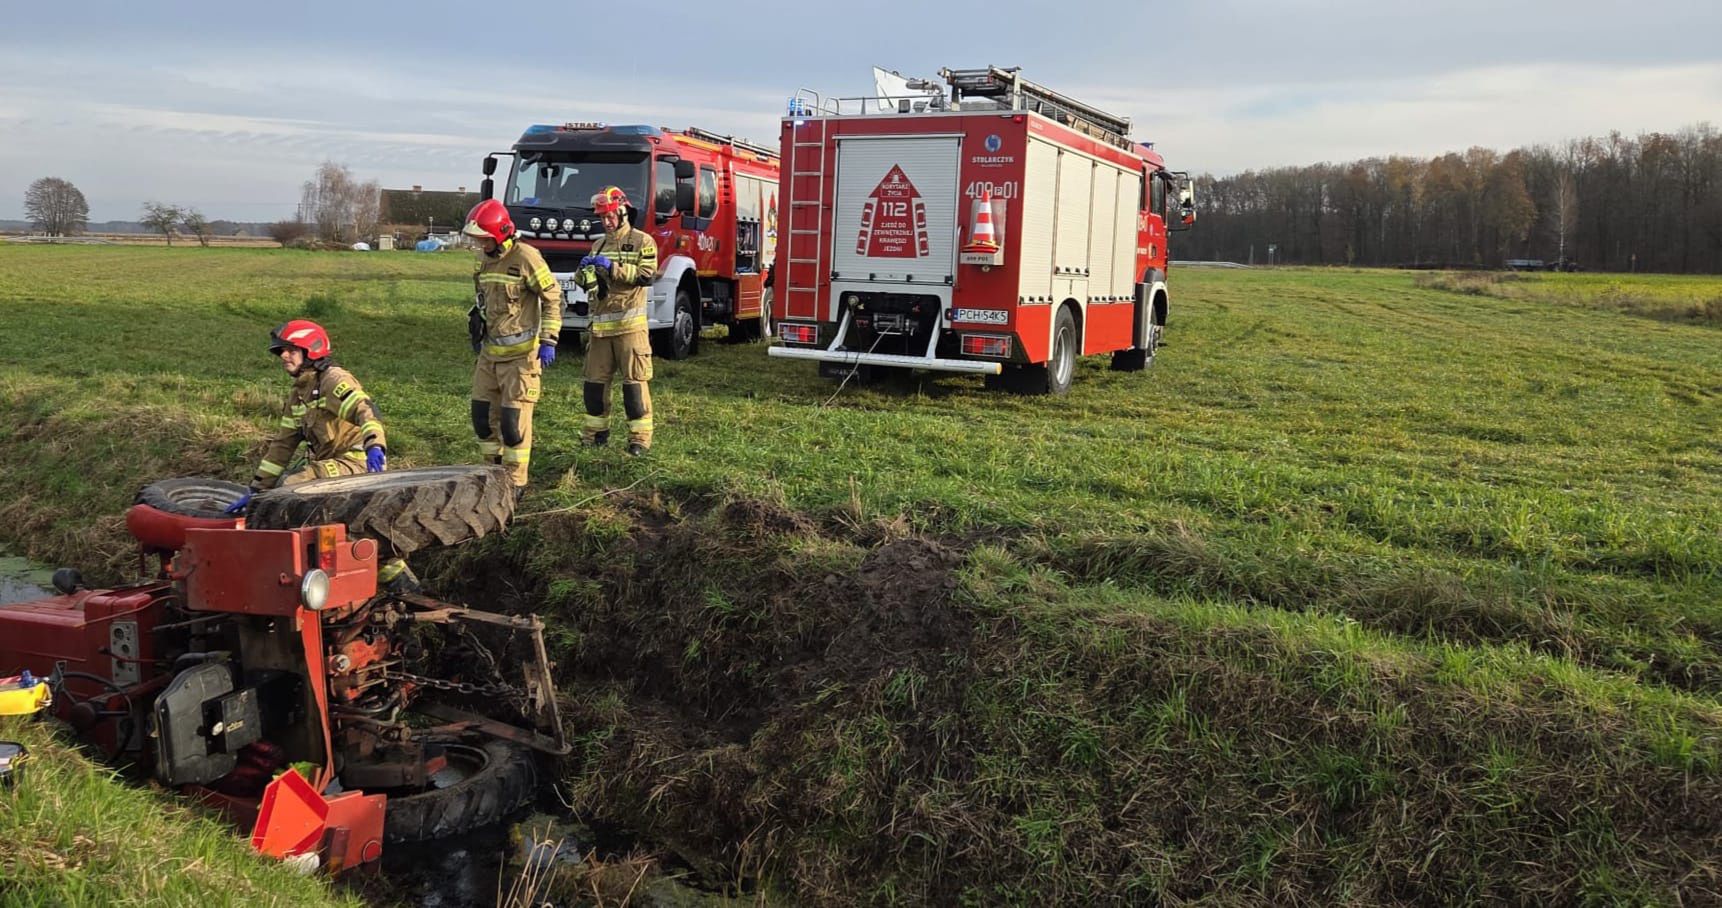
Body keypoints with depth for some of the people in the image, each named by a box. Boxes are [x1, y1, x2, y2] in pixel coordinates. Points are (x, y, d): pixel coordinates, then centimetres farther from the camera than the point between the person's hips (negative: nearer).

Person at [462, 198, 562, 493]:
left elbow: (553, 298, -12)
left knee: (514, 419, -6)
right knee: (483, 414, 9)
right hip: (490, 351, 8)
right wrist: (478, 333, 27)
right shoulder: (485, 259, 10)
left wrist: (548, 341, -17)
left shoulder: (526, 257, -14)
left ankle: (515, 482, 6)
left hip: (520, 353, -8)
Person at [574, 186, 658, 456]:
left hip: (629, 324, -6)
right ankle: (596, 432, 19)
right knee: (595, 380, 8)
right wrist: (584, 271, -4)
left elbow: (647, 275, -14)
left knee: (634, 381, -4)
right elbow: (586, 284, 18)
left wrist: (613, 267, -19)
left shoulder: (642, 241, 0)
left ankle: (640, 437, 0)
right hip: (600, 324, 6)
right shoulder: (599, 245, 17)